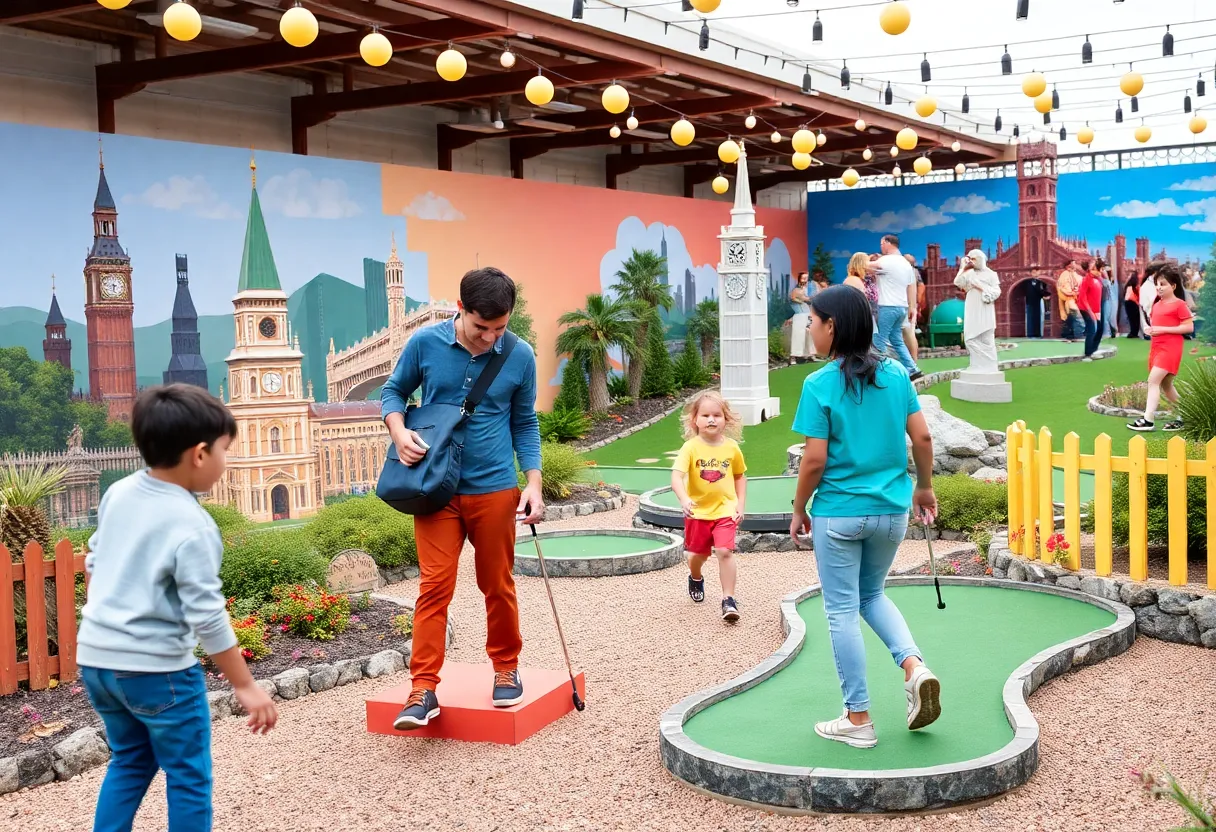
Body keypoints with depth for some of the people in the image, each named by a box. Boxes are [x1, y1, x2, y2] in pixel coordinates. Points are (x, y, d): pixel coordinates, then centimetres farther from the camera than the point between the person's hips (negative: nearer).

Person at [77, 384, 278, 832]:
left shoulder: (118, 493, 2)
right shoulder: (192, 527, -20)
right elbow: (207, 617, -20)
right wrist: (246, 686, -13)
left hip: (95, 656, 8)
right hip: (156, 667, -7)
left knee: (130, 760, 25)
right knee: (188, 777, 7)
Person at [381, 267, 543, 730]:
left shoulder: (520, 357, -3)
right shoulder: (425, 344, -6)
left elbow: (525, 423, 7)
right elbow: (394, 391, 9)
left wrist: (533, 482, -2)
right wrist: (399, 431, -11)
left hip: (495, 489, 1)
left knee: (498, 585, 11)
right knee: (435, 586, -4)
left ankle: (506, 668, 30)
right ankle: (423, 690, 1)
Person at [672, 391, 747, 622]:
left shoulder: (732, 447, -5)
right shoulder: (691, 448, -14)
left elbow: (740, 476, 10)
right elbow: (676, 476, -25)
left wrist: (741, 504, 3)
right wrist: (684, 499, -42)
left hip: (725, 510, 0)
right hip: (699, 512, 0)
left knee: (725, 552, -16)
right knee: (698, 554, 16)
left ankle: (728, 600, -6)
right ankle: (695, 579, 50)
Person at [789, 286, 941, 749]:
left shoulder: (819, 386, -13)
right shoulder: (896, 375, 0)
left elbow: (815, 460, -14)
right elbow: (923, 438, 2)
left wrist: (798, 511, -1)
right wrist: (924, 488, 17)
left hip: (838, 514, -5)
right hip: (891, 509, 5)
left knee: (842, 611, 7)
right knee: (872, 595, 25)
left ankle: (857, 721, 13)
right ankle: (915, 667, 2)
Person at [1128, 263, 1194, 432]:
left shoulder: (1179, 305, -10)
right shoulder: (1157, 305, 13)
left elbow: (1189, 327, -14)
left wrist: (1164, 329, -20)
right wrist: (1149, 328, 2)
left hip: (1170, 348, -9)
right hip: (1156, 347, 9)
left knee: (1153, 380, -17)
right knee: (1165, 385, 13)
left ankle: (1147, 420, -18)